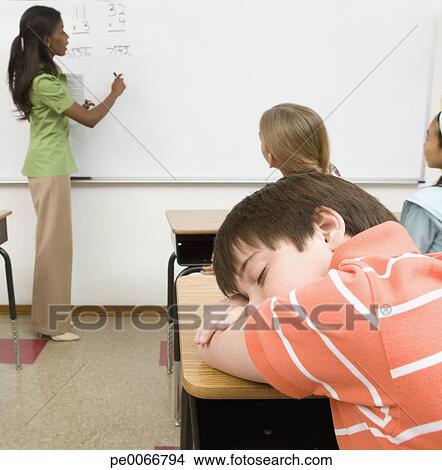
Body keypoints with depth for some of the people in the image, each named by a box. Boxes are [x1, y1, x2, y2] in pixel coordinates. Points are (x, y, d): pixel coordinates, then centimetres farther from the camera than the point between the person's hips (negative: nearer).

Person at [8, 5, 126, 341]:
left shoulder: (43, 71, 12)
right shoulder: (44, 81, -21)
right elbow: (90, 120, -17)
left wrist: (75, 109, 10)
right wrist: (115, 93, -2)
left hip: (50, 165, 10)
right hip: (50, 168, -10)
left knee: (54, 241, 13)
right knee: (53, 242, -2)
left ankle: (51, 316, 24)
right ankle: (52, 323, 9)